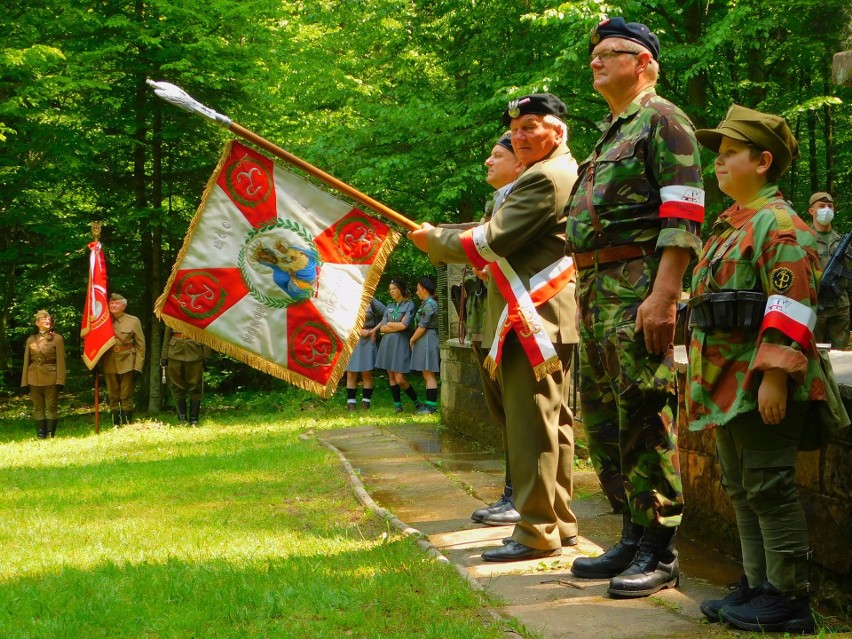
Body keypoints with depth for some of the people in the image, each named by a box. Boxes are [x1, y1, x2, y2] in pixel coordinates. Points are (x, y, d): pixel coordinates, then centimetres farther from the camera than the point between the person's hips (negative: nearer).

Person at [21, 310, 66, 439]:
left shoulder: (57, 338, 2)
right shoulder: (31, 340, 10)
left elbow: (61, 361, -3)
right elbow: (26, 362, 10)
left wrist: (60, 380, -12)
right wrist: (24, 381, 3)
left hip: (51, 378, -3)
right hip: (34, 378, 3)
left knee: (52, 407, -1)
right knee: (38, 408, 5)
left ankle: (51, 435, 2)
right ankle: (41, 436, 8)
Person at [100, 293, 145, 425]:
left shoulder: (133, 321, 2)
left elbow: (141, 345, 0)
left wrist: (138, 367, -8)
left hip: (127, 364, -2)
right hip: (110, 364, 3)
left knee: (126, 397, -1)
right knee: (113, 397, 6)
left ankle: (127, 424, 3)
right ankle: (115, 426, 11)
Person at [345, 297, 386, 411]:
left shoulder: (371, 302, 2)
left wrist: (375, 329, -5)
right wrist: (360, 330, -10)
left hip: (367, 341, -2)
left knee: (366, 374, 1)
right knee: (351, 375, 0)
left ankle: (366, 403, 5)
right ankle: (351, 403, 4)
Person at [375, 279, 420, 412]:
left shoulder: (409, 305, -1)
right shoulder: (389, 306, 13)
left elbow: (404, 325, -13)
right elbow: (382, 328, 5)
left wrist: (389, 324, -1)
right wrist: (397, 326, -6)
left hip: (401, 343, -5)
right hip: (387, 343, 5)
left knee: (399, 379, -9)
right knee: (391, 377, 4)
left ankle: (416, 401, 9)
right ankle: (397, 405, 11)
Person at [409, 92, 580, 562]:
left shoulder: (545, 177, -15)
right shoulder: (563, 173, 21)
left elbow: (492, 241, -17)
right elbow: (508, 239, 25)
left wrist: (434, 240, -3)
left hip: (531, 319, -11)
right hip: (549, 317, 11)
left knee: (531, 425, -9)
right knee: (554, 422, 13)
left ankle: (536, 533, -8)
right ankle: (560, 524, 20)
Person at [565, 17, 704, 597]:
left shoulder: (662, 119, -4)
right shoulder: (611, 134, 24)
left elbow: (683, 215, -15)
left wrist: (663, 295, -24)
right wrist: (589, 293, 18)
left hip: (638, 287, -10)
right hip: (594, 289, 10)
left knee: (644, 419, -8)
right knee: (603, 419, 11)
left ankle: (660, 554, -3)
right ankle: (633, 538, 19)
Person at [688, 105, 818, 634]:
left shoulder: (779, 225, -12)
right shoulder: (729, 228, 19)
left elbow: (791, 308, -20)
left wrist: (774, 375, -25)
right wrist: (706, 378, 24)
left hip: (762, 386, -10)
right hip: (728, 386, 10)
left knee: (769, 488, -6)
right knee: (741, 489, 14)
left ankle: (790, 599, 0)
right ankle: (758, 586, 22)